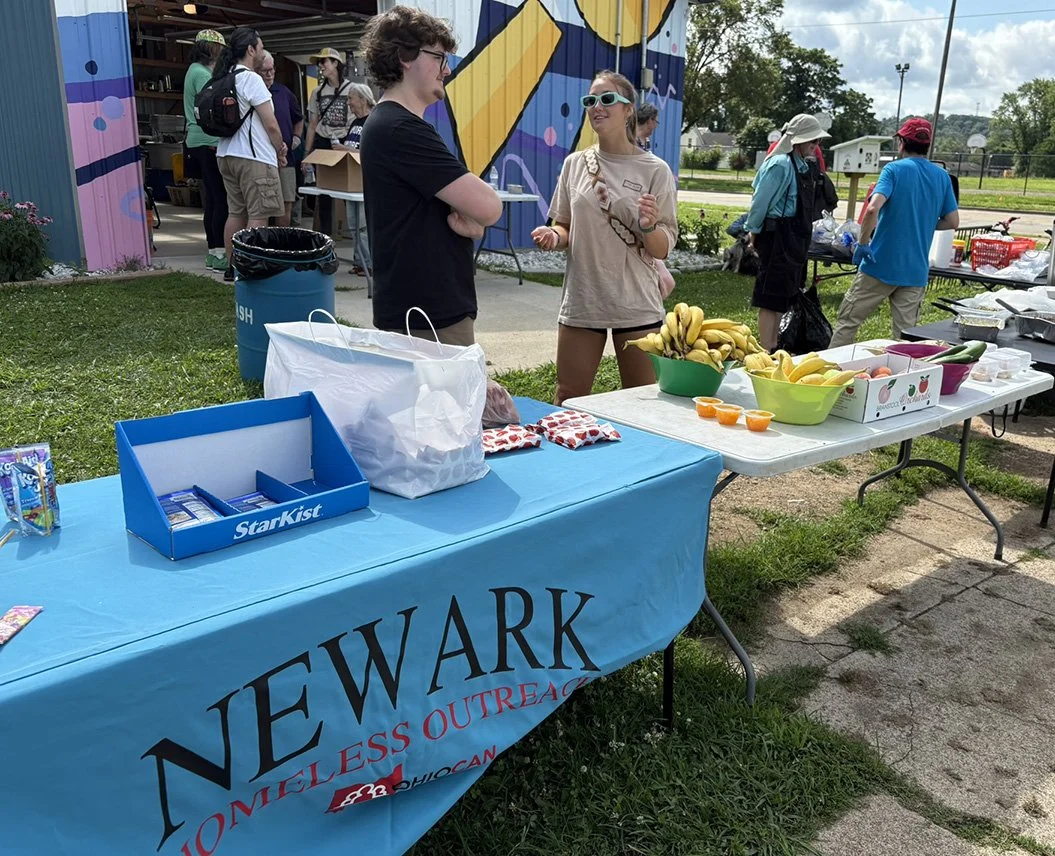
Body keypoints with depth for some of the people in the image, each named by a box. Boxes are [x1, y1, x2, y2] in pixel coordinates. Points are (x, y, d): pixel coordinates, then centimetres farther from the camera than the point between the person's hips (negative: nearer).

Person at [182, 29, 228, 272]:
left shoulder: (195, 70, 20)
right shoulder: (202, 74, -12)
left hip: (199, 142, 11)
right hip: (209, 143, -11)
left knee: (212, 197, 12)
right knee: (222, 199, -10)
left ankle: (213, 250, 17)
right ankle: (218, 253, -10)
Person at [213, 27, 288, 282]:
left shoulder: (223, 79, 13)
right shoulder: (251, 79, -13)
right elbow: (271, 124, -14)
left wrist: (275, 145, 17)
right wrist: (280, 150, 4)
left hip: (226, 154, 9)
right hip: (253, 158, -9)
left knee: (236, 212, 14)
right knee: (258, 216, -6)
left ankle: (232, 267, 19)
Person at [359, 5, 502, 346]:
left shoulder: (389, 123, 16)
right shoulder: (402, 129, -18)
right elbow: (488, 207, -23)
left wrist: (466, 218, -9)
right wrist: (470, 216, -1)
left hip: (422, 309, 11)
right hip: (428, 317, -11)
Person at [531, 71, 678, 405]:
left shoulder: (654, 170, -3)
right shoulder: (575, 164, 5)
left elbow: (663, 249, -3)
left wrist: (648, 226, -23)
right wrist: (554, 237, -8)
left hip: (637, 306, -2)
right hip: (581, 302, 2)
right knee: (568, 402, 7)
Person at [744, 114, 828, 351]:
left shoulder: (802, 165, 12)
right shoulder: (781, 164, -16)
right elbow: (760, 201, -15)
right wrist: (754, 231, -6)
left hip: (795, 240, 10)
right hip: (778, 236, -10)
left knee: (782, 299, 16)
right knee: (770, 299, -5)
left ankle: (773, 349, 26)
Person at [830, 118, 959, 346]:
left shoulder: (895, 169, -8)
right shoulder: (942, 177, 7)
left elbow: (873, 209, -23)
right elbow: (953, 221, 9)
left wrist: (863, 244, -14)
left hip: (881, 264, -4)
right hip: (916, 270, 5)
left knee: (848, 320, 7)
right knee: (905, 333, 9)